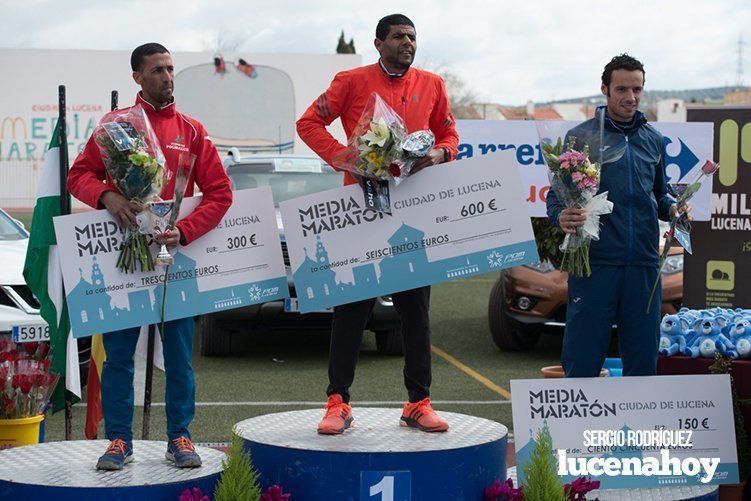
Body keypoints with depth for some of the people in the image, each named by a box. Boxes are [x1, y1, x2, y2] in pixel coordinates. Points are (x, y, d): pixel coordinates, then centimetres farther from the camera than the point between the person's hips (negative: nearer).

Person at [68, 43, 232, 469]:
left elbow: (219, 193, 4)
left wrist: (184, 231, -11)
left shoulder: (191, 131, 8)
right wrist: (106, 196, -16)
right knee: (119, 351, 1)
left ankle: (180, 438, 12)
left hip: (173, 253, 1)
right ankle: (120, 440, 9)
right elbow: (79, 174, 5)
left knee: (179, 353, 3)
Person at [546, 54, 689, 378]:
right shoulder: (580, 137, 2)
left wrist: (672, 208, 2)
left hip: (644, 265, 4)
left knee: (643, 361, 7)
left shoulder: (653, 140, 14)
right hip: (594, 263, -4)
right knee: (582, 363, -3)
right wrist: (561, 217, -21)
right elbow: (556, 195, 1)